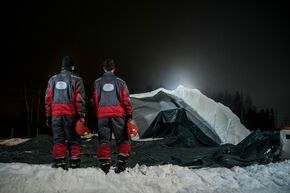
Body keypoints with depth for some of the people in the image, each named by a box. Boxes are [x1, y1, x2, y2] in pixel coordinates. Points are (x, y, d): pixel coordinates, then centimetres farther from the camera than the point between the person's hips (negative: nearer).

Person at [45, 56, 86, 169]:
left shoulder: (53, 79, 11)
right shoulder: (76, 79, 0)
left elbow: (48, 99, 11)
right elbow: (80, 100, -6)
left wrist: (48, 117, 15)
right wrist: (82, 116, -4)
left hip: (55, 114, 3)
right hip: (71, 114, -3)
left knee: (58, 139, 7)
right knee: (73, 140, 5)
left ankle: (59, 163, 1)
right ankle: (74, 164, 5)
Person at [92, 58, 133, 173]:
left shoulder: (97, 82, 5)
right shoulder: (120, 82, 1)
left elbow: (94, 100, 6)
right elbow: (126, 100, 1)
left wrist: (94, 116, 13)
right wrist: (129, 115, 6)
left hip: (102, 116, 1)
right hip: (118, 115, -1)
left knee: (104, 140, 7)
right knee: (123, 140, 9)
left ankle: (104, 164, 1)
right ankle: (121, 162, -2)